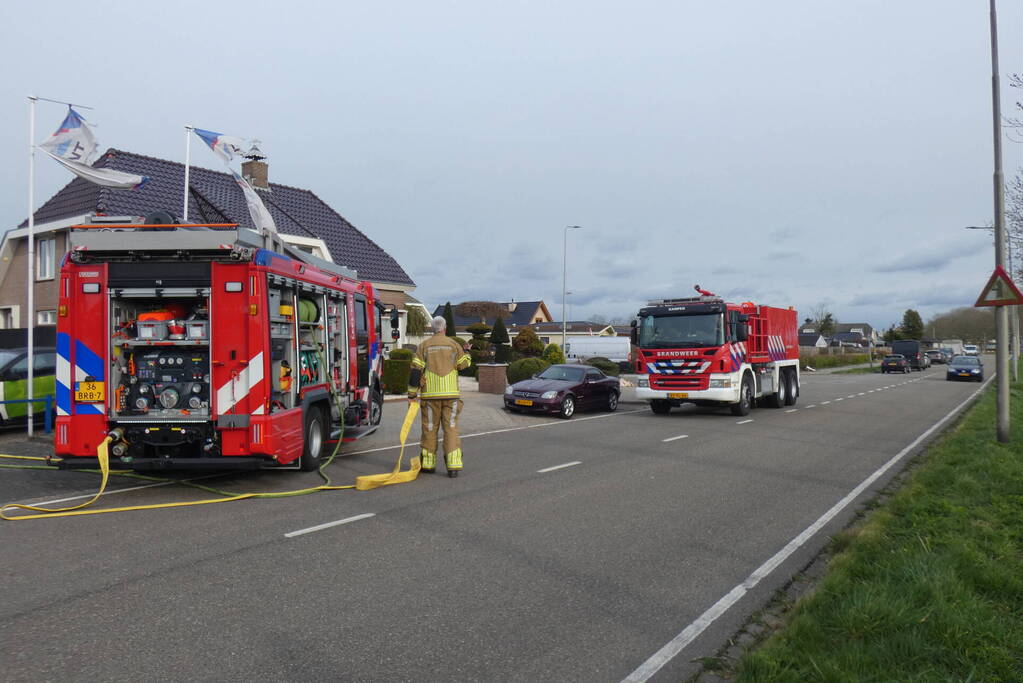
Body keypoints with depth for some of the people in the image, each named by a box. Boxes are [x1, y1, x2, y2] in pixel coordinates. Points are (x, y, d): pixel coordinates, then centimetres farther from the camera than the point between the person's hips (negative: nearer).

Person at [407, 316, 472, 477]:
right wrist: (467, 352, 27)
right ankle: (453, 465, -5)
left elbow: (416, 370, -2)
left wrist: (412, 394, 0)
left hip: (430, 394, 0)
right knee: (451, 428, 1)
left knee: (430, 428, 10)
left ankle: (428, 463, 17)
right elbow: (464, 364, 6)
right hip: (450, 393, 0)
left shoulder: (424, 346, 3)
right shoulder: (454, 344, 3)